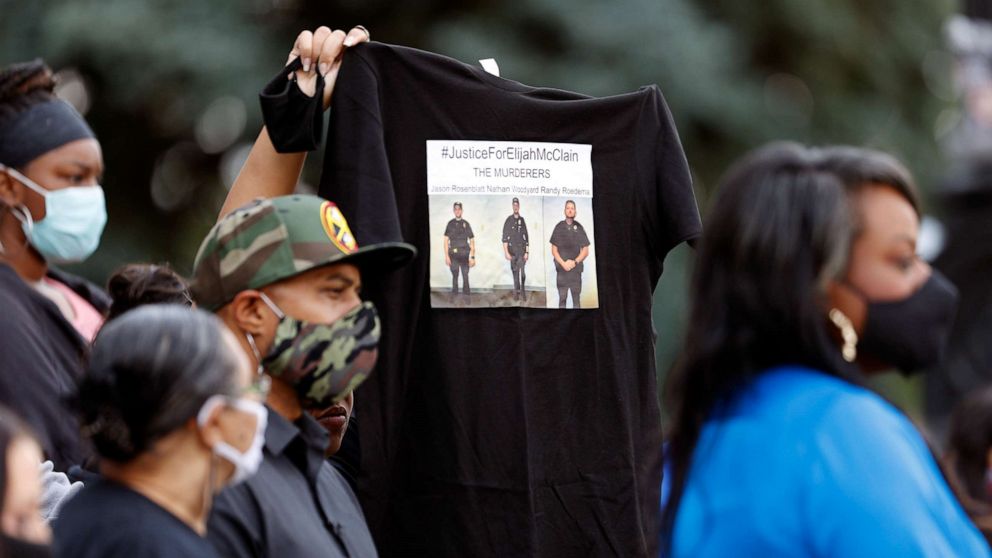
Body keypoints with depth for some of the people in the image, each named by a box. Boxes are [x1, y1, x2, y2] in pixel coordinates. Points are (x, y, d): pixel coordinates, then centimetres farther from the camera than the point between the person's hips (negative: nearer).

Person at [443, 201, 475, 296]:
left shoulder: (466, 224, 5)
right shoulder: (450, 224, 5)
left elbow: (472, 242, 6)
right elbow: (446, 241, 3)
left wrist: (472, 257, -1)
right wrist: (446, 256, -5)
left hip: (464, 255, 0)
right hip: (453, 254, 0)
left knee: (465, 276, -2)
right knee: (455, 276, 2)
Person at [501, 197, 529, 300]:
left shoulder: (522, 221, 6)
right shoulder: (508, 221, 0)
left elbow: (526, 238, 9)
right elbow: (505, 238, -2)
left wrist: (527, 252, 3)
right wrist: (506, 252, -10)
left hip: (521, 250, 0)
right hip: (512, 250, 0)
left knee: (522, 271, -12)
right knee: (515, 272, 4)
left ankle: (522, 291, -6)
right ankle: (516, 291, 13)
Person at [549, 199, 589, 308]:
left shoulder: (579, 228, 4)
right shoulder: (559, 227, 4)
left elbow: (585, 251, 5)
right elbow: (554, 250, 5)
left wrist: (575, 262, -9)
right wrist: (563, 263, -9)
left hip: (576, 269, 0)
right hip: (562, 268, 0)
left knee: (576, 298, 0)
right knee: (562, 299, 0)